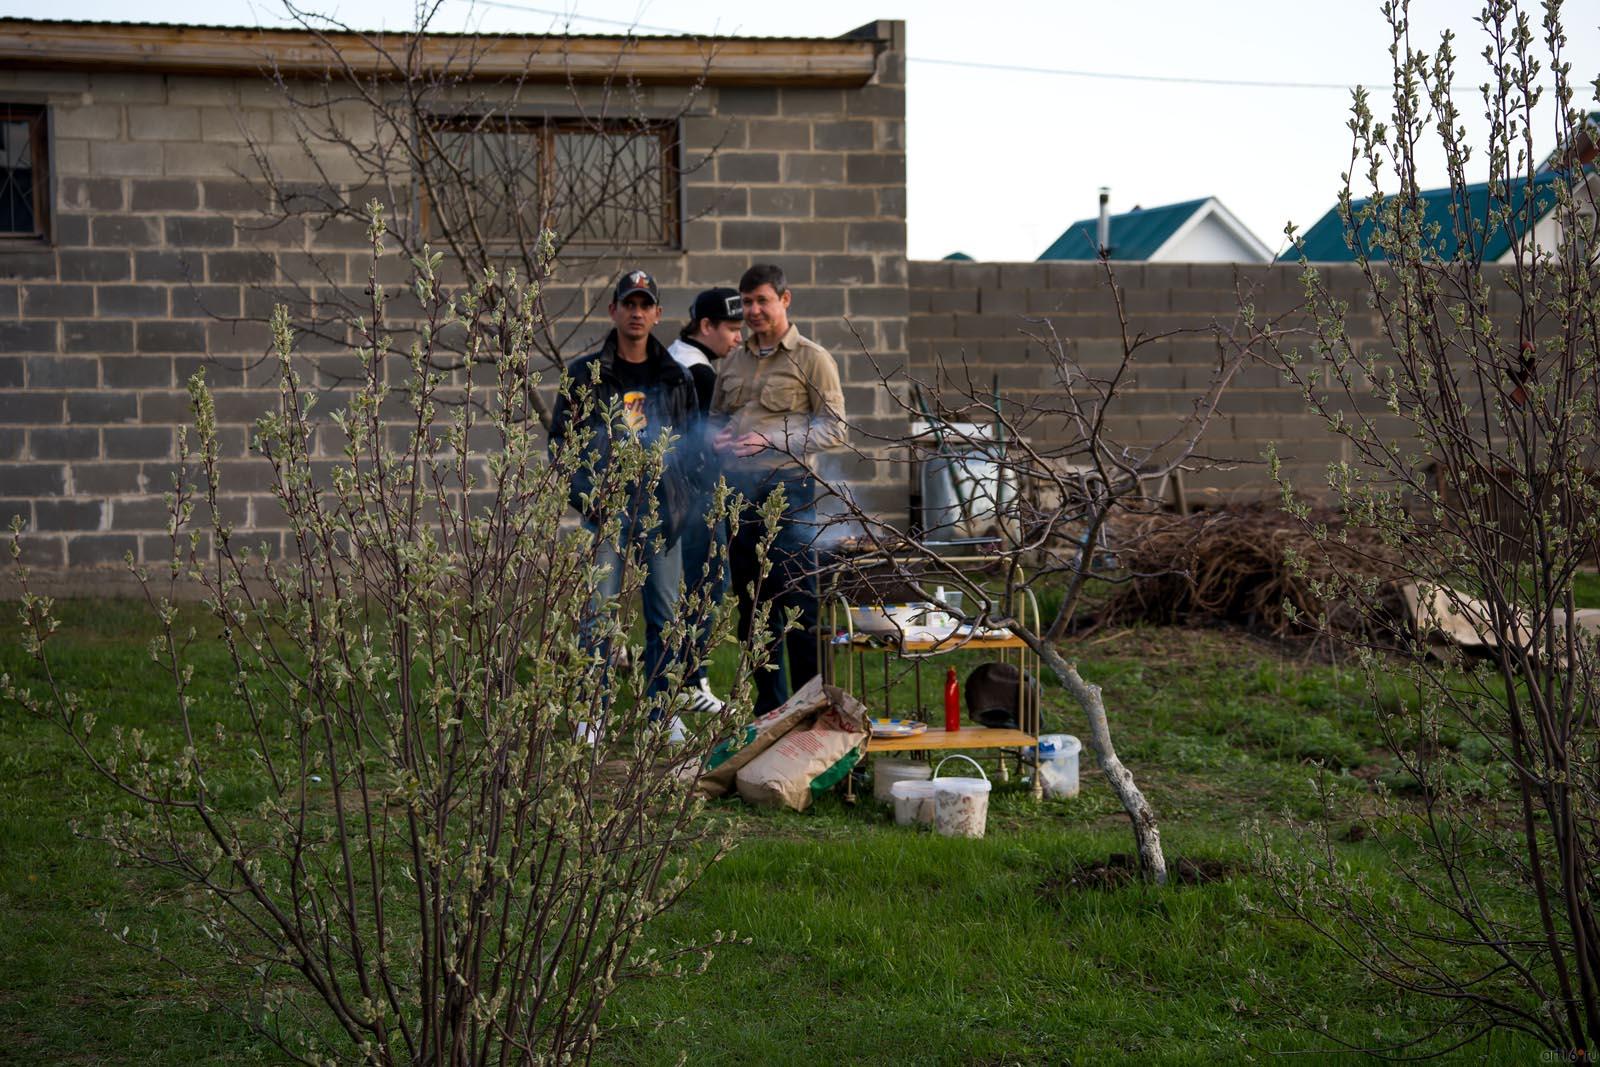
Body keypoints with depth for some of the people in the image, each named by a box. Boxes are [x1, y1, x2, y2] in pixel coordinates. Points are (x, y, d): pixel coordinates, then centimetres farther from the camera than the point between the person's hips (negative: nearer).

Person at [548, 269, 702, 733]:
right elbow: (560, 440, 4)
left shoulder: (676, 377, 10)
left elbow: (694, 442, 15)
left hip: (661, 510, 2)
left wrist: (681, 488, 0)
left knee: (664, 614, 5)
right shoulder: (585, 374, 3)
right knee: (597, 611, -3)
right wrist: (583, 494, -7)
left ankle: (662, 710, 15)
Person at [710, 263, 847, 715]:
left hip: (786, 488, -6)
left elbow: (834, 429, -5)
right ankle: (769, 708, 17)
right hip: (738, 490, 6)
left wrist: (772, 440, -14)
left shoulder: (813, 359, 1)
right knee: (752, 604, 9)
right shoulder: (733, 361, 18)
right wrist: (717, 439, 4)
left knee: (797, 602, -9)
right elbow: (716, 416, 28)